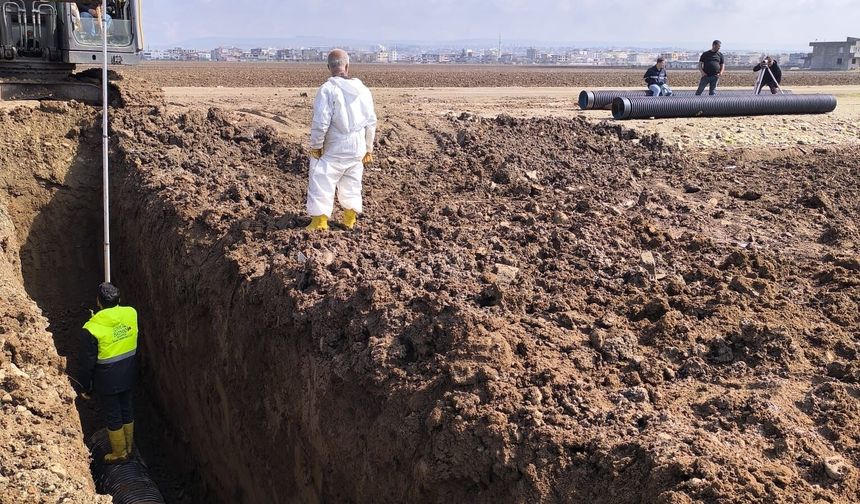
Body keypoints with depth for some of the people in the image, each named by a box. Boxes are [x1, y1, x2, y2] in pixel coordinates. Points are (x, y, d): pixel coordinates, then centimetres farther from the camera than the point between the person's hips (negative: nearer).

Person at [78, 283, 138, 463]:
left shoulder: (92, 329, -25)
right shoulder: (131, 314, -15)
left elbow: (87, 362, -15)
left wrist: (86, 387, 0)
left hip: (107, 381, -4)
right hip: (129, 376, 5)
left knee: (112, 416, 15)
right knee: (127, 409, 23)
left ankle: (119, 453, 32)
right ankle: (129, 446, 42)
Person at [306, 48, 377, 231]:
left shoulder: (327, 89, -15)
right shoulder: (363, 89, 3)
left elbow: (321, 122, -19)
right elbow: (371, 122, 8)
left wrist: (315, 145, -5)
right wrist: (368, 148, 18)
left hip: (334, 148, -5)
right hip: (358, 148, 6)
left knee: (321, 180, 4)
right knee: (352, 182, 19)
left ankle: (320, 221, 3)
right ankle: (350, 219, 26)